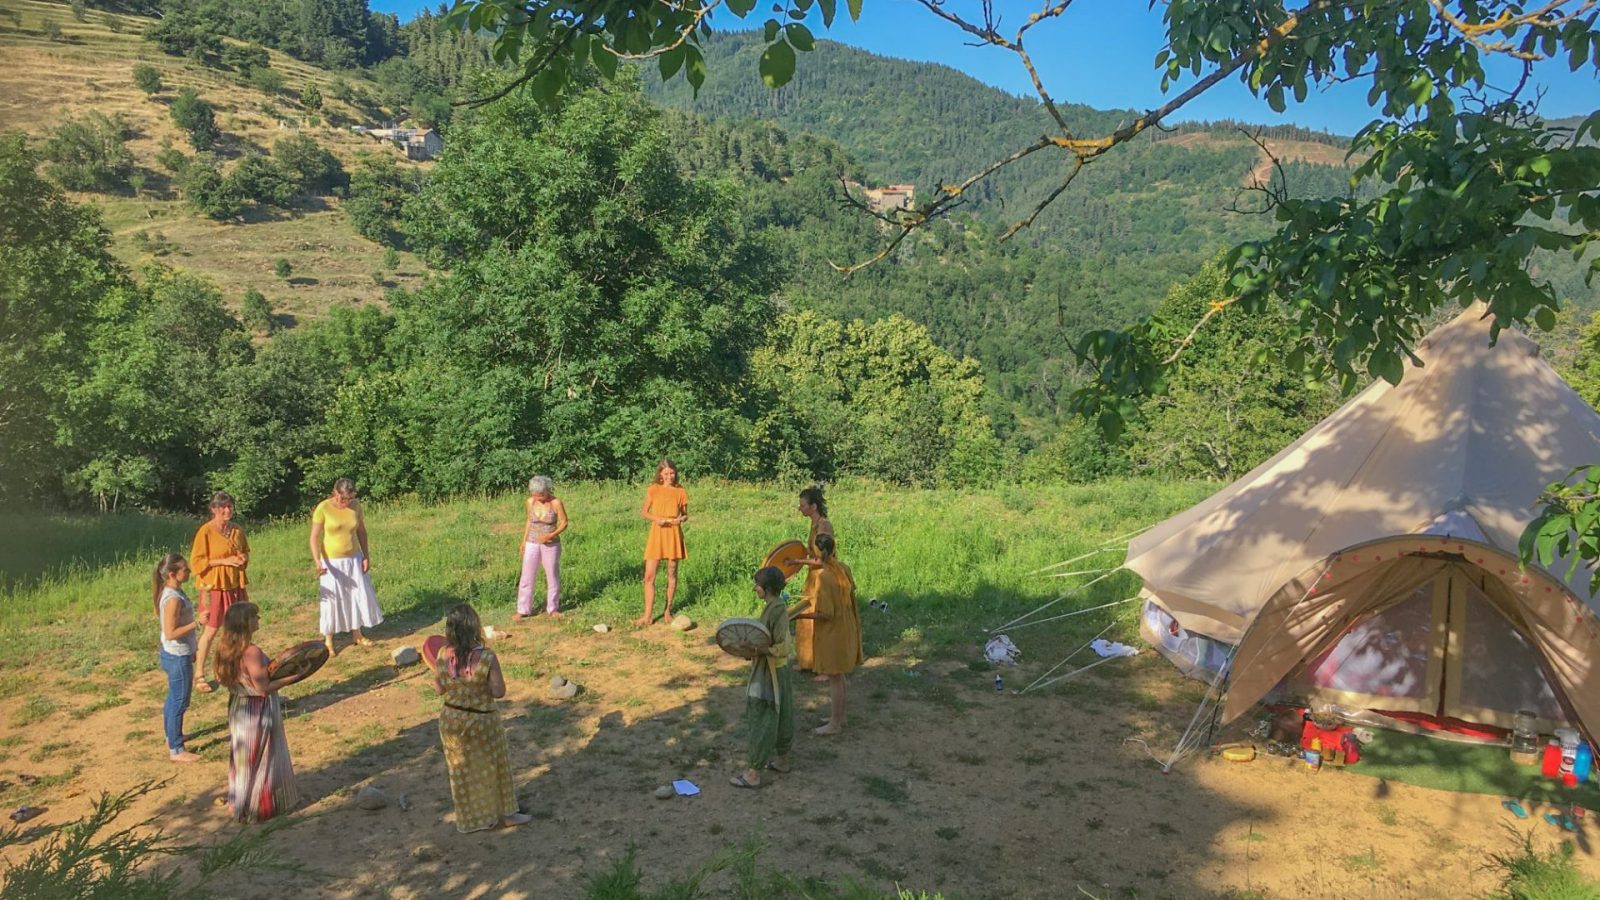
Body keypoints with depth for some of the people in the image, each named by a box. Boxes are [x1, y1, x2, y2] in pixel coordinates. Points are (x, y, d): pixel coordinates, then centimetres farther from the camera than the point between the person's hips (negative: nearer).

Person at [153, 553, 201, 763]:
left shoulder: (172, 592, 4)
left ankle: (171, 737, 40)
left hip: (175, 654, 10)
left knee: (173, 699, 24)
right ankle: (176, 750, 10)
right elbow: (170, 633, -27)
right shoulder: (173, 599, -26)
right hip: (178, 657, -10)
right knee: (179, 702, 1)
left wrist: (190, 650, 22)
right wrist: (195, 624, -27)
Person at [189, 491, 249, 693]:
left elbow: (246, 553, 18)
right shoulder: (206, 531, -12)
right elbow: (197, 561, -12)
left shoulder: (237, 530, 5)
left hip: (235, 585, 6)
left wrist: (243, 559, -4)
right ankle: (199, 675, 10)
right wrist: (224, 561, -20)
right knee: (211, 631, -1)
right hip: (214, 586, -6)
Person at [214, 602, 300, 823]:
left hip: (238, 710, 8)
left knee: (243, 757, 23)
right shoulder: (252, 652, -28)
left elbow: (222, 678, 10)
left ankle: (239, 802, 38)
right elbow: (264, 688, -27)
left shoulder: (226, 648, -2)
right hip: (258, 713, -8)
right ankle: (260, 807, 20)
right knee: (262, 759, 8)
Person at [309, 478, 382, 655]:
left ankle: (356, 635, 28)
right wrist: (317, 561, -27)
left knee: (359, 596, 11)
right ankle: (328, 641, 14)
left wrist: (366, 555, 5)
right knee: (331, 600, 1)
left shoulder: (355, 505, -4)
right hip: (332, 562, -4)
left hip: (354, 559, 4)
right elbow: (315, 537, -16)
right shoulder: (323, 508, -16)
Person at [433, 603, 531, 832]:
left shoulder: (443, 656, -15)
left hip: (451, 719, 3)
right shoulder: (487, 657, -25)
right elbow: (499, 692, -19)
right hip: (481, 721, -3)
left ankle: (469, 818, 34)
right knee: (491, 768, 18)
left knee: (462, 771, 20)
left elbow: (439, 688, -3)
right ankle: (504, 813, 32)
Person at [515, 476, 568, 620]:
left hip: (551, 545, -3)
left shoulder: (556, 503, -15)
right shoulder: (531, 502, -3)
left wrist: (551, 535, -21)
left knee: (552, 576, 7)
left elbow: (564, 523, -8)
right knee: (527, 577, 3)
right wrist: (524, 541, 13)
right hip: (532, 544, 3)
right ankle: (523, 610, 11)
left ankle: (552, 608, 21)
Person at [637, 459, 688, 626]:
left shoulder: (681, 491, 2)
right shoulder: (653, 490, 2)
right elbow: (644, 512, 7)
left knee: (672, 573, 7)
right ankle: (648, 615, -1)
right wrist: (656, 518, -12)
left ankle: (668, 610, 21)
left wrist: (682, 519, -14)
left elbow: (685, 514, 9)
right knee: (649, 575, -5)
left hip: (674, 534, 0)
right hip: (656, 533, 0)